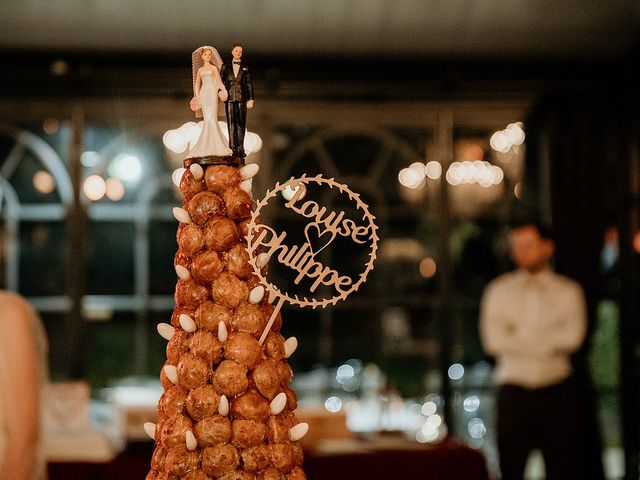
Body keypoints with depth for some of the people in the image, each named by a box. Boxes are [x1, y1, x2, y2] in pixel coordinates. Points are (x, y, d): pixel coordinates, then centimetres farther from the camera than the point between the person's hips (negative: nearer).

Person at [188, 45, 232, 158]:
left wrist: (223, 90, -18)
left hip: (212, 93, -3)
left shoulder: (214, 68, 9)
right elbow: (197, 84, 20)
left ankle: (214, 146, -11)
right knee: (207, 119, -1)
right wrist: (197, 96, 6)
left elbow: (218, 81, 0)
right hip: (203, 94, 3)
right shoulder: (200, 70, 18)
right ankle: (209, 146, 2)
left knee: (212, 118, -12)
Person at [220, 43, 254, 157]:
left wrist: (250, 99, 0)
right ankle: (233, 148, -2)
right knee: (231, 123, -3)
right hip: (230, 98, 0)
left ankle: (240, 149, 1)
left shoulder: (245, 68, 10)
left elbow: (249, 84, 7)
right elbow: (221, 81, 10)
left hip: (241, 98, 0)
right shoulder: (226, 67, 11)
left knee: (241, 123, -2)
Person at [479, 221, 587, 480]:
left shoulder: (569, 291, 6)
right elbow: (493, 341, -5)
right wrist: (548, 343, -6)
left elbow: (573, 337, -9)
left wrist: (519, 337, -5)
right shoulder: (498, 291, 7)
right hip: (514, 392, 0)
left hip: (559, 391, 0)